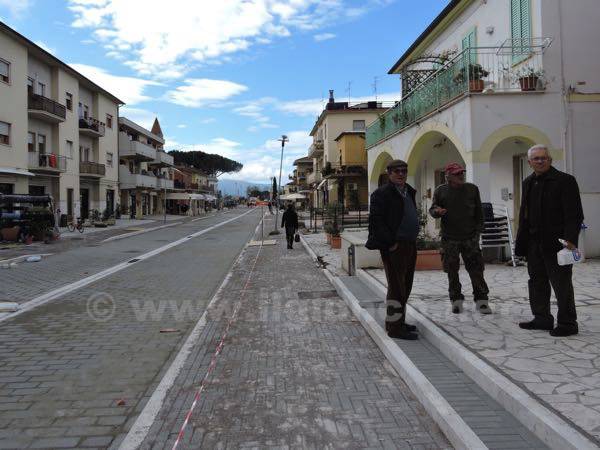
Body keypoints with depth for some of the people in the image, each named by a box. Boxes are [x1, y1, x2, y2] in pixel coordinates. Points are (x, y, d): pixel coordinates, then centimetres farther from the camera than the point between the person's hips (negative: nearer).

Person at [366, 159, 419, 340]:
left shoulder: (409, 192, 17)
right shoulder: (382, 193, -10)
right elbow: (376, 221, -17)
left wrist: (412, 241, 17)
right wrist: (390, 243, -19)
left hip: (409, 246, 9)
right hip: (394, 247, -9)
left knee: (405, 287, 15)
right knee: (396, 286, -5)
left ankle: (398, 321, 27)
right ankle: (394, 327, 3)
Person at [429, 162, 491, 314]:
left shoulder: (472, 189, 7)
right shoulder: (440, 191, 2)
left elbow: (479, 211, 11)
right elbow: (432, 209, 7)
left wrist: (478, 229, 3)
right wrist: (437, 211, -17)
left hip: (470, 237, 1)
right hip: (449, 238, -1)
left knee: (476, 269, 0)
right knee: (452, 271, 5)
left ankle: (481, 300, 10)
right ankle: (456, 300, 19)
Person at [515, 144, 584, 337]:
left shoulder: (565, 180, -6)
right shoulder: (528, 183, 14)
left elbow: (574, 214, -12)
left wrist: (570, 239, -21)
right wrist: (521, 240, 12)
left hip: (556, 242, -7)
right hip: (534, 242, 7)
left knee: (561, 284, 1)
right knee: (537, 282, 13)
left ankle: (567, 323, 12)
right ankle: (542, 319, 25)